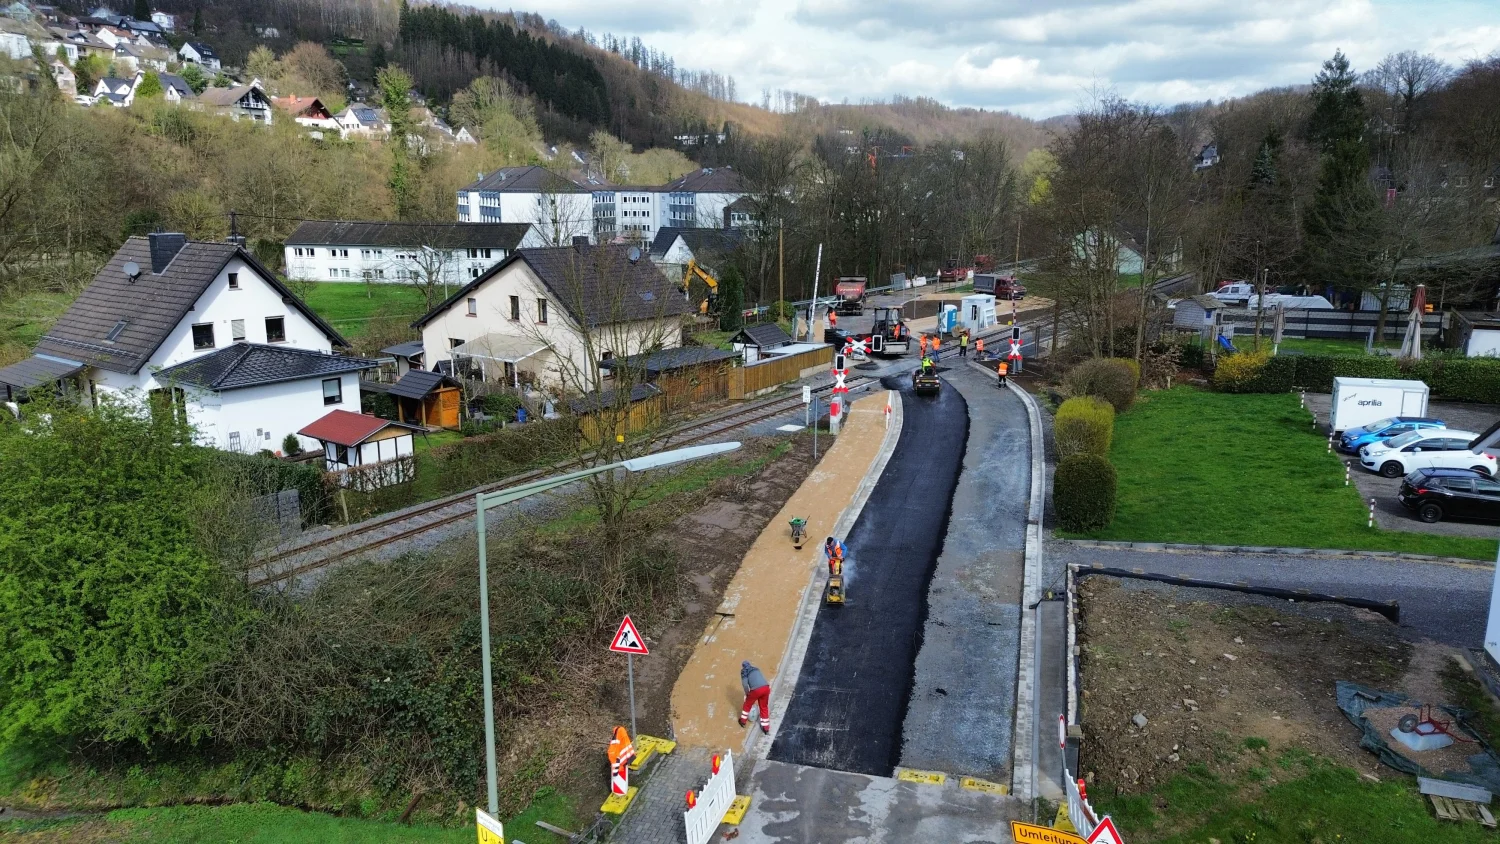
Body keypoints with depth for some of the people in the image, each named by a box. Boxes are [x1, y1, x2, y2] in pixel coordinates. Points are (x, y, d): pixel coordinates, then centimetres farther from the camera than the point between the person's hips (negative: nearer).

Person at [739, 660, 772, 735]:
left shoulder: (744, 671, 14)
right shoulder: (756, 669, 30)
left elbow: (745, 684, 2)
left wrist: (747, 693, 17)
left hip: (756, 689, -5)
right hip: (766, 687, 5)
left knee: (747, 704, 23)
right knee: (764, 707, 22)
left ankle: (743, 721, 39)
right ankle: (766, 728, 27)